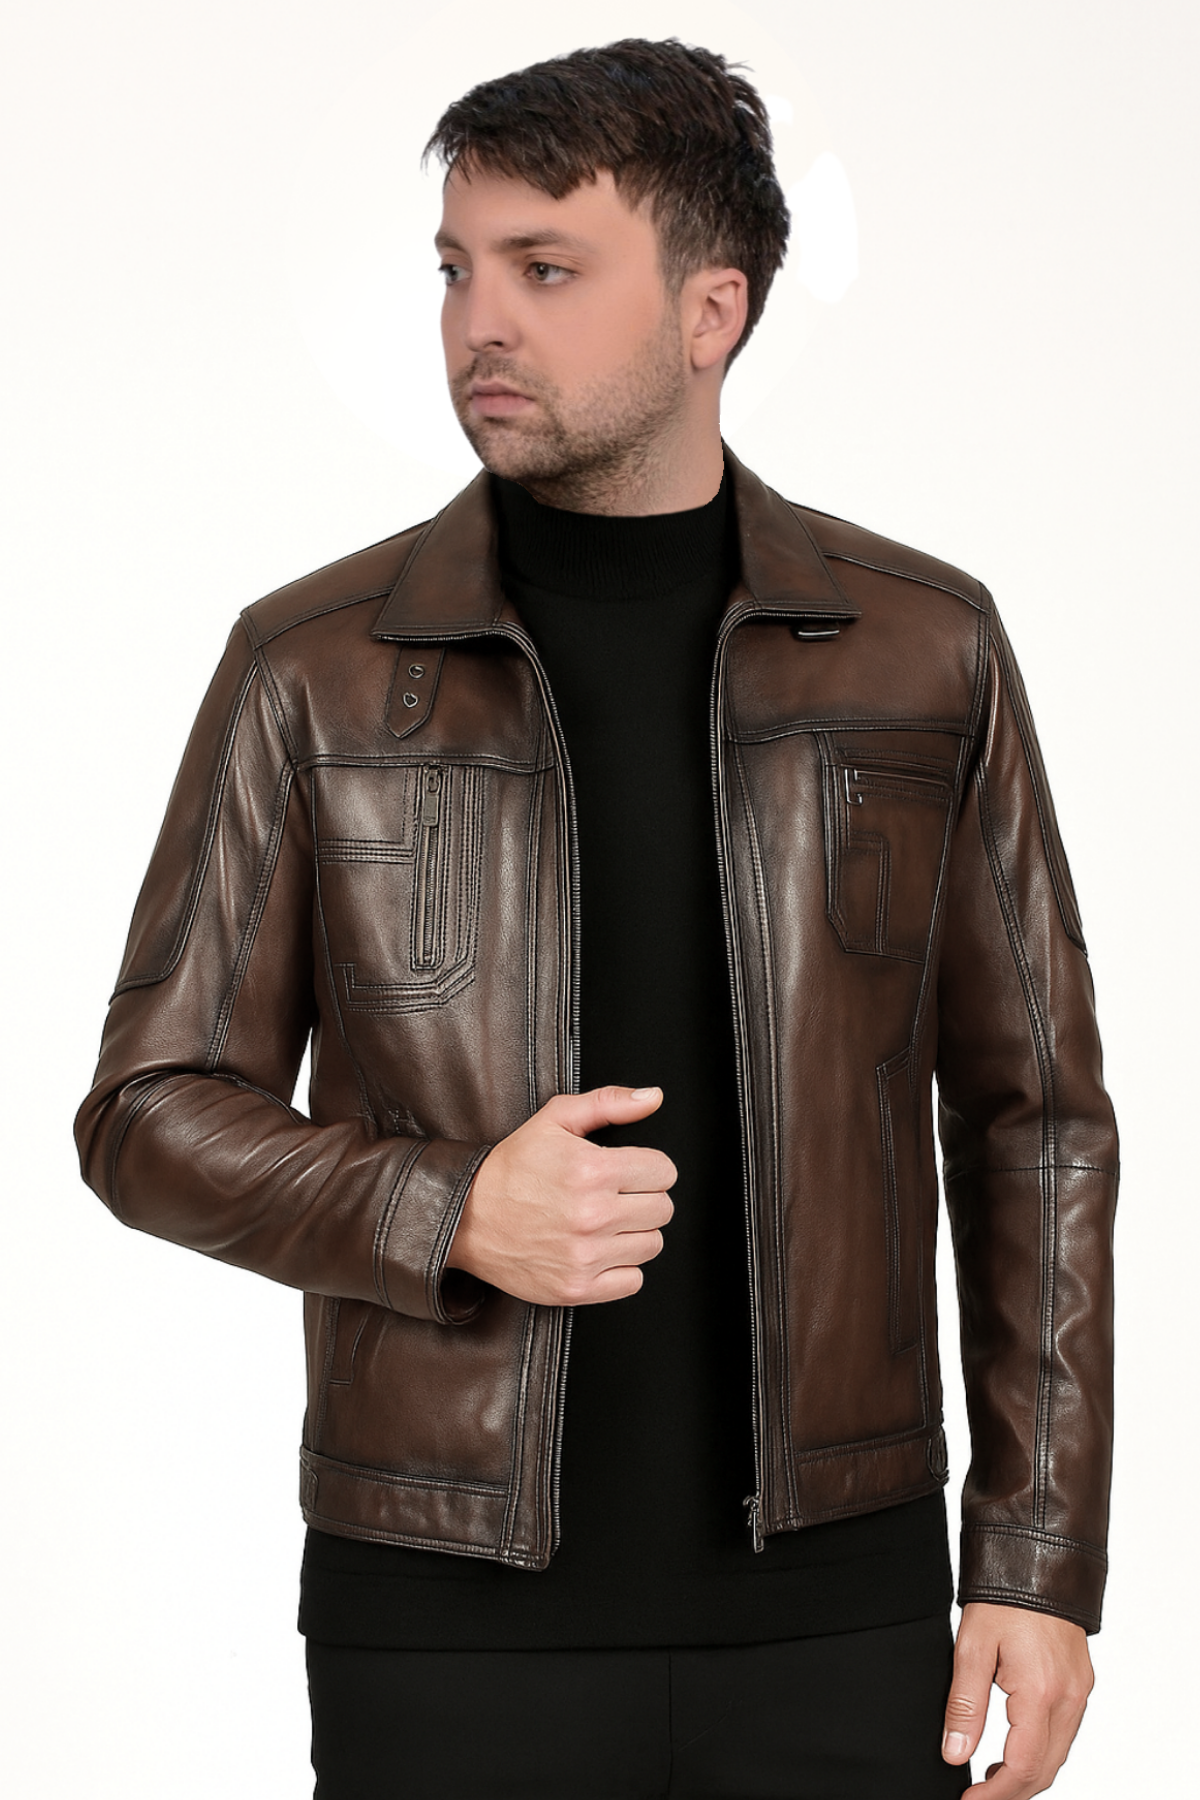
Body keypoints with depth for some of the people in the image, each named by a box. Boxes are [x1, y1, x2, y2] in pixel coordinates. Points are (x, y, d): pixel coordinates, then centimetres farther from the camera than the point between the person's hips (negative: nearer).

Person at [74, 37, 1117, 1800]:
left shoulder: (925, 648, 0)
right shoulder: (318, 664, -3)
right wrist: (454, 1219, -19)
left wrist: (1044, 1563, -2)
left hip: (829, 1609, 1)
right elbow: (157, 1117, 0)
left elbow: (1031, 1119, 4)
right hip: (452, 1617, 0)